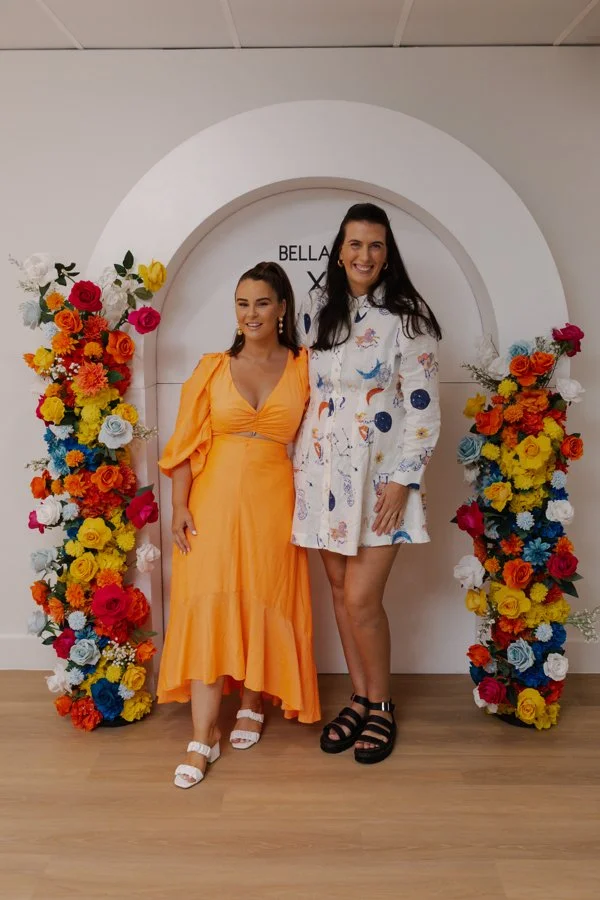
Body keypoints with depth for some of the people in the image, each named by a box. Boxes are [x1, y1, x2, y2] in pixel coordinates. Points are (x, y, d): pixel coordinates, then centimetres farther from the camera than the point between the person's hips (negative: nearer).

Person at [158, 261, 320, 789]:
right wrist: (180, 507, -4)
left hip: (273, 502, 0)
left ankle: (253, 706, 31)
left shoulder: (303, 368, 6)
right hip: (214, 501, 0)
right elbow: (187, 444, 3)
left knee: (266, 604, 8)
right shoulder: (213, 369, 5)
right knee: (208, 608, -3)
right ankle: (204, 737, 3)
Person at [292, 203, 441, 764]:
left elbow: (424, 408, -8)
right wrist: (296, 463, 12)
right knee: (341, 592, 11)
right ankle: (359, 699, 28)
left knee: (362, 598, -6)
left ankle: (381, 705, 18)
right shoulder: (315, 310, 7)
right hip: (322, 470, 4)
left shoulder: (406, 316, -6)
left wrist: (402, 480, -14)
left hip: (379, 474, -4)